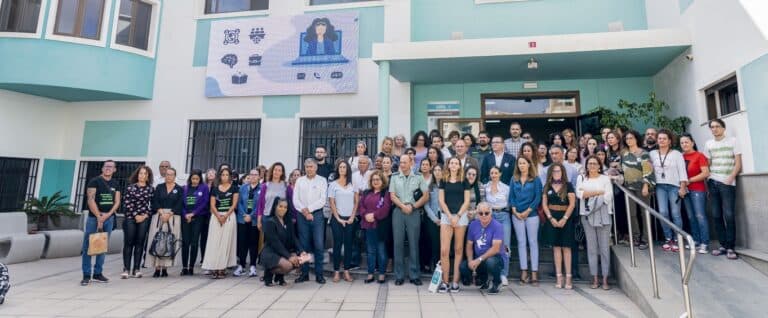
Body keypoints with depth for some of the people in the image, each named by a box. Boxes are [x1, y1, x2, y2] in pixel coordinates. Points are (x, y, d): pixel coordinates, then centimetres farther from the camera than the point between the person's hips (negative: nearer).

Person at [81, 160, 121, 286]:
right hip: (94, 217, -4)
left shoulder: (115, 184, 10)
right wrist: (99, 217, -15)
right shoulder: (94, 181, -5)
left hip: (109, 218, 4)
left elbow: (117, 202, 7)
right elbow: (91, 200, -12)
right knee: (88, 247, -1)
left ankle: (98, 273, 17)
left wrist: (107, 215, -9)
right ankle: (86, 275, 6)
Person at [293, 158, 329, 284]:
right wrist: (304, 212, -9)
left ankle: (319, 274, 5)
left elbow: (322, 200, -5)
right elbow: (295, 199, 4)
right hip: (302, 215, 2)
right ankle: (304, 273, 16)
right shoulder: (299, 181, 11)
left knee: (319, 245, -4)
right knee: (304, 245, 6)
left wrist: (308, 209, -11)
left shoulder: (322, 180, 3)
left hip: (317, 214, -2)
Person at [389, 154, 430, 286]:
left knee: (413, 243, 1)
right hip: (398, 211, 1)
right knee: (398, 243, 2)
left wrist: (413, 206, -6)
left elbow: (426, 196, 3)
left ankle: (414, 275, 10)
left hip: (414, 212, -1)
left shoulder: (418, 178, 7)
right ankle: (399, 275, 10)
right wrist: (403, 206, -10)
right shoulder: (394, 178, 10)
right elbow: (392, 196, 3)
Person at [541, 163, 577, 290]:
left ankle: (568, 277, 3)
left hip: (565, 218, -2)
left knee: (566, 247, -1)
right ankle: (559, 277, 7)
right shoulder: (548, 186, 9)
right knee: (556, 247, 3)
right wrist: (551, 218, -7)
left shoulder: (568, 185, 1)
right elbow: (544, 204, 6)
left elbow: (572, 204, -4)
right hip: (552, 218, 2)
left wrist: (564, 219, -12)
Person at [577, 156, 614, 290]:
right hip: (587, 215, 1)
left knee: (604, 247, 1)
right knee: (591, 247, 4)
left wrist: (589, 193, -6)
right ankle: (595, 279, 11)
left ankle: (605, 279, 8)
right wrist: (599, 192, -8)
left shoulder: (605, 178, 7)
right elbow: (579, 193, -5)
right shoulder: (581, 178, 11)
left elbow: (609, 196, -5)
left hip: (603, 215, -1)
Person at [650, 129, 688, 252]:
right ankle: (668, 238, 8)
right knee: (663, 212, -5)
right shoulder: (653, 154, 8)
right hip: (660, 186, 2)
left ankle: (677, 240, 8)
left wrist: (682, 187, -9)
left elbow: (682, 171, -3)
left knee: (675, 213, -2)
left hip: (674, 186, -2)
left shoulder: (676, 154, 2)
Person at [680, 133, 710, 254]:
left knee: (700, 216, -8)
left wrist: (689, 180, -12)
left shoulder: (699, 156, -6)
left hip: (698, 190, -5)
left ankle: (704, 244, -6)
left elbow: (705, 173, -12)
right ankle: (696, 241, 15)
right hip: (685, 190, 5)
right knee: (691, 217, 8)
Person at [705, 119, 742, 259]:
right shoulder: (708, 144, 14)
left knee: (728, 215, -9)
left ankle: (730, 247, -1)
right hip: (712, 182, 4)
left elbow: (738, 163, -1)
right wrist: (707, 180, 6)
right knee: (716, 215, 3)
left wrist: (730, 178, -13)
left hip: (727, 183, -3)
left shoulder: (733, 141, 4)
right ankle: (723, 245, 10)